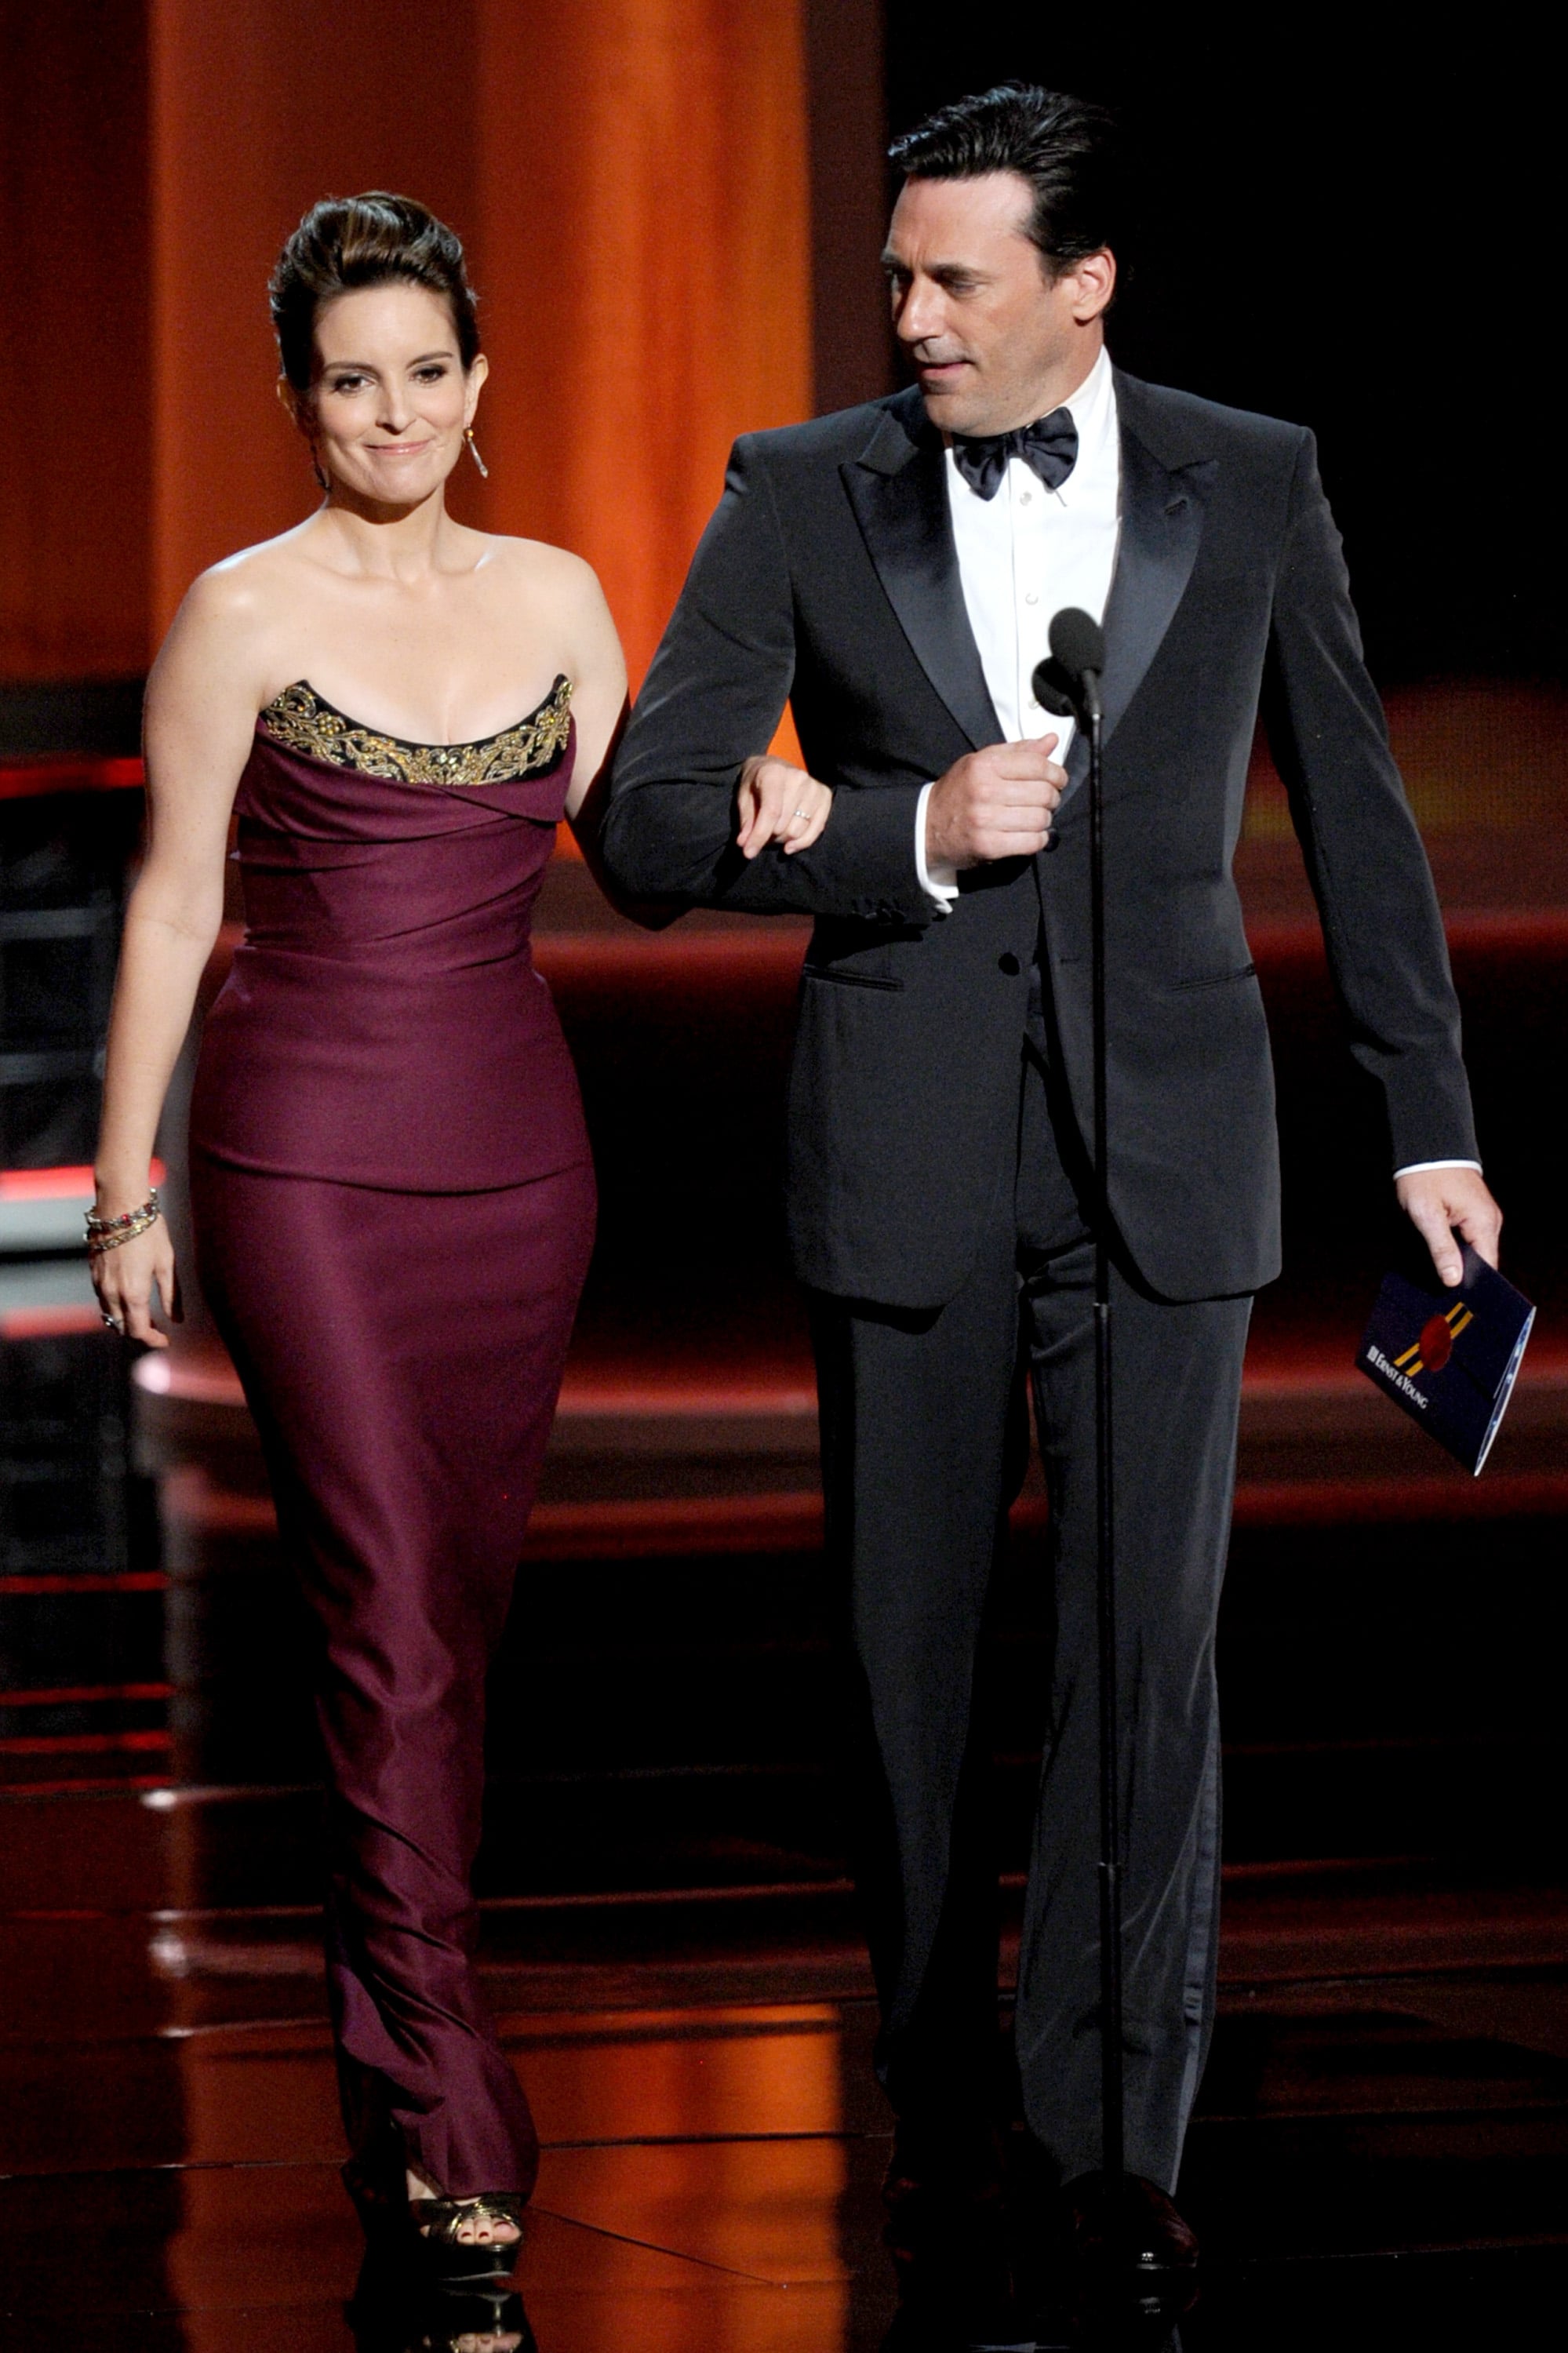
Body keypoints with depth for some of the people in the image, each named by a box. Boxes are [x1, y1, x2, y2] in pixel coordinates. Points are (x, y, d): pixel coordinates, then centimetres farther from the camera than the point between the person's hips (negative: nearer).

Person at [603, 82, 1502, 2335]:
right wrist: (913, 834, -15)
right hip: (905, 1156, 1)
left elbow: (1356, 813, 11)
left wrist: (1431, 1120, 11)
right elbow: (653, 811, -1)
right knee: (912, 1647, 6)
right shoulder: (802, 497, 1)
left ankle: (1116, 2141, -1)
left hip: (1165, 1142, 0)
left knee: (1150, 1647, -5)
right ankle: (945, 2120, 16)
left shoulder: (1253, 487, 3)